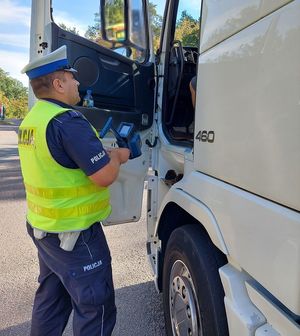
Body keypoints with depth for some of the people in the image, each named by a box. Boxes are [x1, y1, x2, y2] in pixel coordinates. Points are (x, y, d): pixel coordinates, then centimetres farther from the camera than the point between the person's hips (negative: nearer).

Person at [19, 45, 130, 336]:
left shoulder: (31, 119, 8)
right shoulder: (67, 121, -22)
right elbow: (105, 176, -26)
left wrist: (104, 154, 8)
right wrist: (117, 156, -5)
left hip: (42, 226, 9)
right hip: (73, 235, -9)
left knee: (50, 299, 26)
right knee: (96, 307, 9)